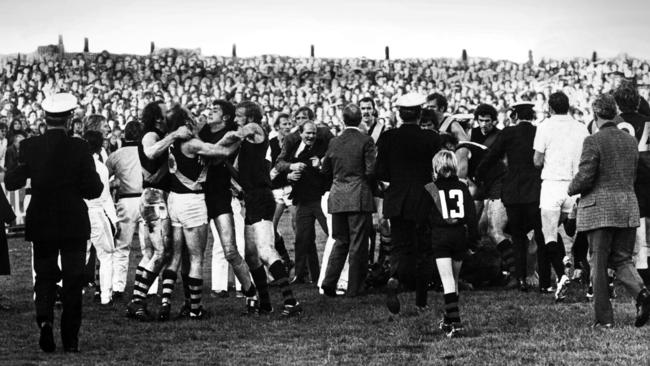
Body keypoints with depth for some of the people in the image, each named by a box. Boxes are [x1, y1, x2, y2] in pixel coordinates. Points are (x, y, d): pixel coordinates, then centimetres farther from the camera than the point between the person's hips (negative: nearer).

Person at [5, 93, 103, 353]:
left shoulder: (31, 147, -6)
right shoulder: (79, 148, -10)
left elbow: (11, 182, -2)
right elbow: (93, 189, -10)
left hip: (41, 224, 1)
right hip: (74, 224, -1)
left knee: (44, 276, 13)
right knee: (73, 279, 7)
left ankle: (44, 319, -13)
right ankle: (70, 339, 6)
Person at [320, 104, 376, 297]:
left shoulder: (334, 142, 5)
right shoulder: (366, 141, -8)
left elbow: (325, 170, 11)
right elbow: (371, 170, -13)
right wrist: (371, 185, 7)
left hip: (337, 197, 4)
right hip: (359, 197, -4)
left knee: (340, 241, 14)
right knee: (358, 243, 2)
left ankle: (329, 282, 3)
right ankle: (354, 287, 3)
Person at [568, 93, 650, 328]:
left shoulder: (593, 142, -12)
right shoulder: (631, 141, 8)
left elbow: (585, 177, -15)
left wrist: (571, 190, 4)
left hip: (599, 207, -5)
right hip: (628, 206, 5)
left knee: (599, 264, 3)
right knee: (622, 259, 13)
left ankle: (604, 318, 4)